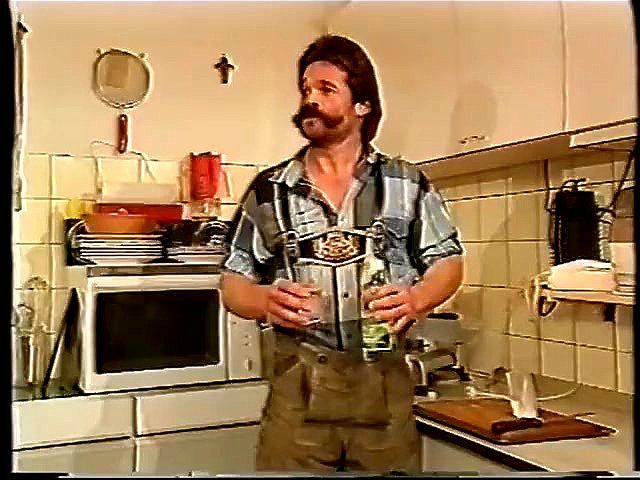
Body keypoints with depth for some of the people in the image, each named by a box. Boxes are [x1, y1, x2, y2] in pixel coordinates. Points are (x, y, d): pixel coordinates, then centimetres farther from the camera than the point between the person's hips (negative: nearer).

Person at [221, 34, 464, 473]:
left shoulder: (407, 183, 5)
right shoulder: (268, 190, 6)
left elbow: (448, 262, 9)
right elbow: (233, 284, 9)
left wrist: (415, 299, -12)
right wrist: (266, 302, -13)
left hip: (386, 379, 0)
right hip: (298, 383, 0)